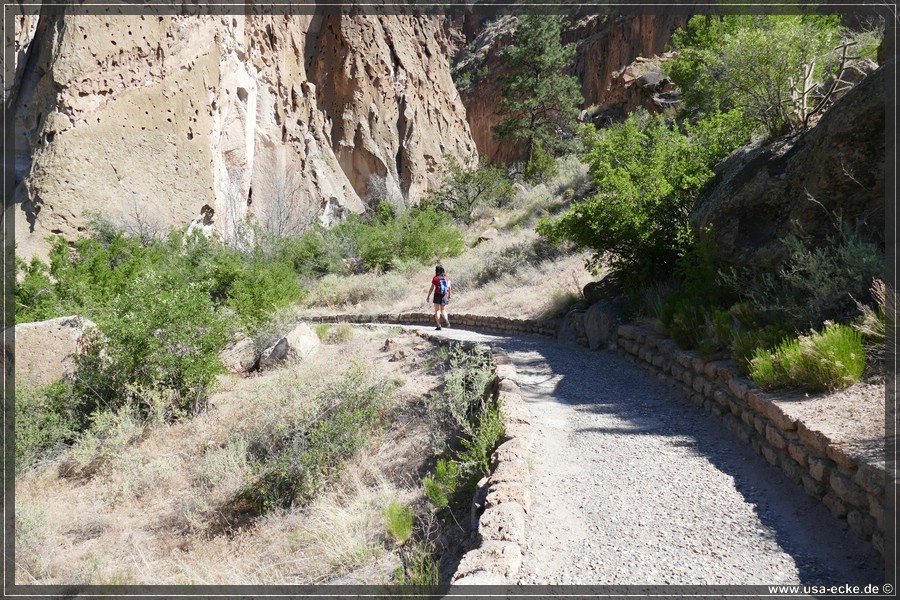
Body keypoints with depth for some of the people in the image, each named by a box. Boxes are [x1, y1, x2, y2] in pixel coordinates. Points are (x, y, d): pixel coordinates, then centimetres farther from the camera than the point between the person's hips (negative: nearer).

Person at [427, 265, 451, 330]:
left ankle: (438, 326, 1)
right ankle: (447, 320, -16)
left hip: (437, 295, -3)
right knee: (443, 310, 13)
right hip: (444, 296, 3)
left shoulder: (435, 278, -7)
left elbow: (431, 288, -7)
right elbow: (449, 287, 6)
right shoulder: (447, 277, 4)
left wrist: (428, 297, 0)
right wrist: (449, 296, 15)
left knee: (437, 310, 6)